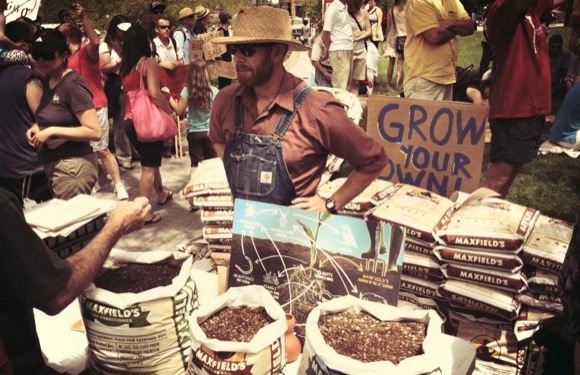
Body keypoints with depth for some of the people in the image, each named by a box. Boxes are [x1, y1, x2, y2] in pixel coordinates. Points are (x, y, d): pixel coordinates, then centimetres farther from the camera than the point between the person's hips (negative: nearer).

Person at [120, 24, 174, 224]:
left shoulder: (125, 65, 7)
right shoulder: (148, 63, -12)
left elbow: (130, 92, 13)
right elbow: (154, 93, -22)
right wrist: (170, 112, -11)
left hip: (130, 120, 7)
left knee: (149, 161, 24)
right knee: (149, 167, -1)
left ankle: (161, 194, 43)